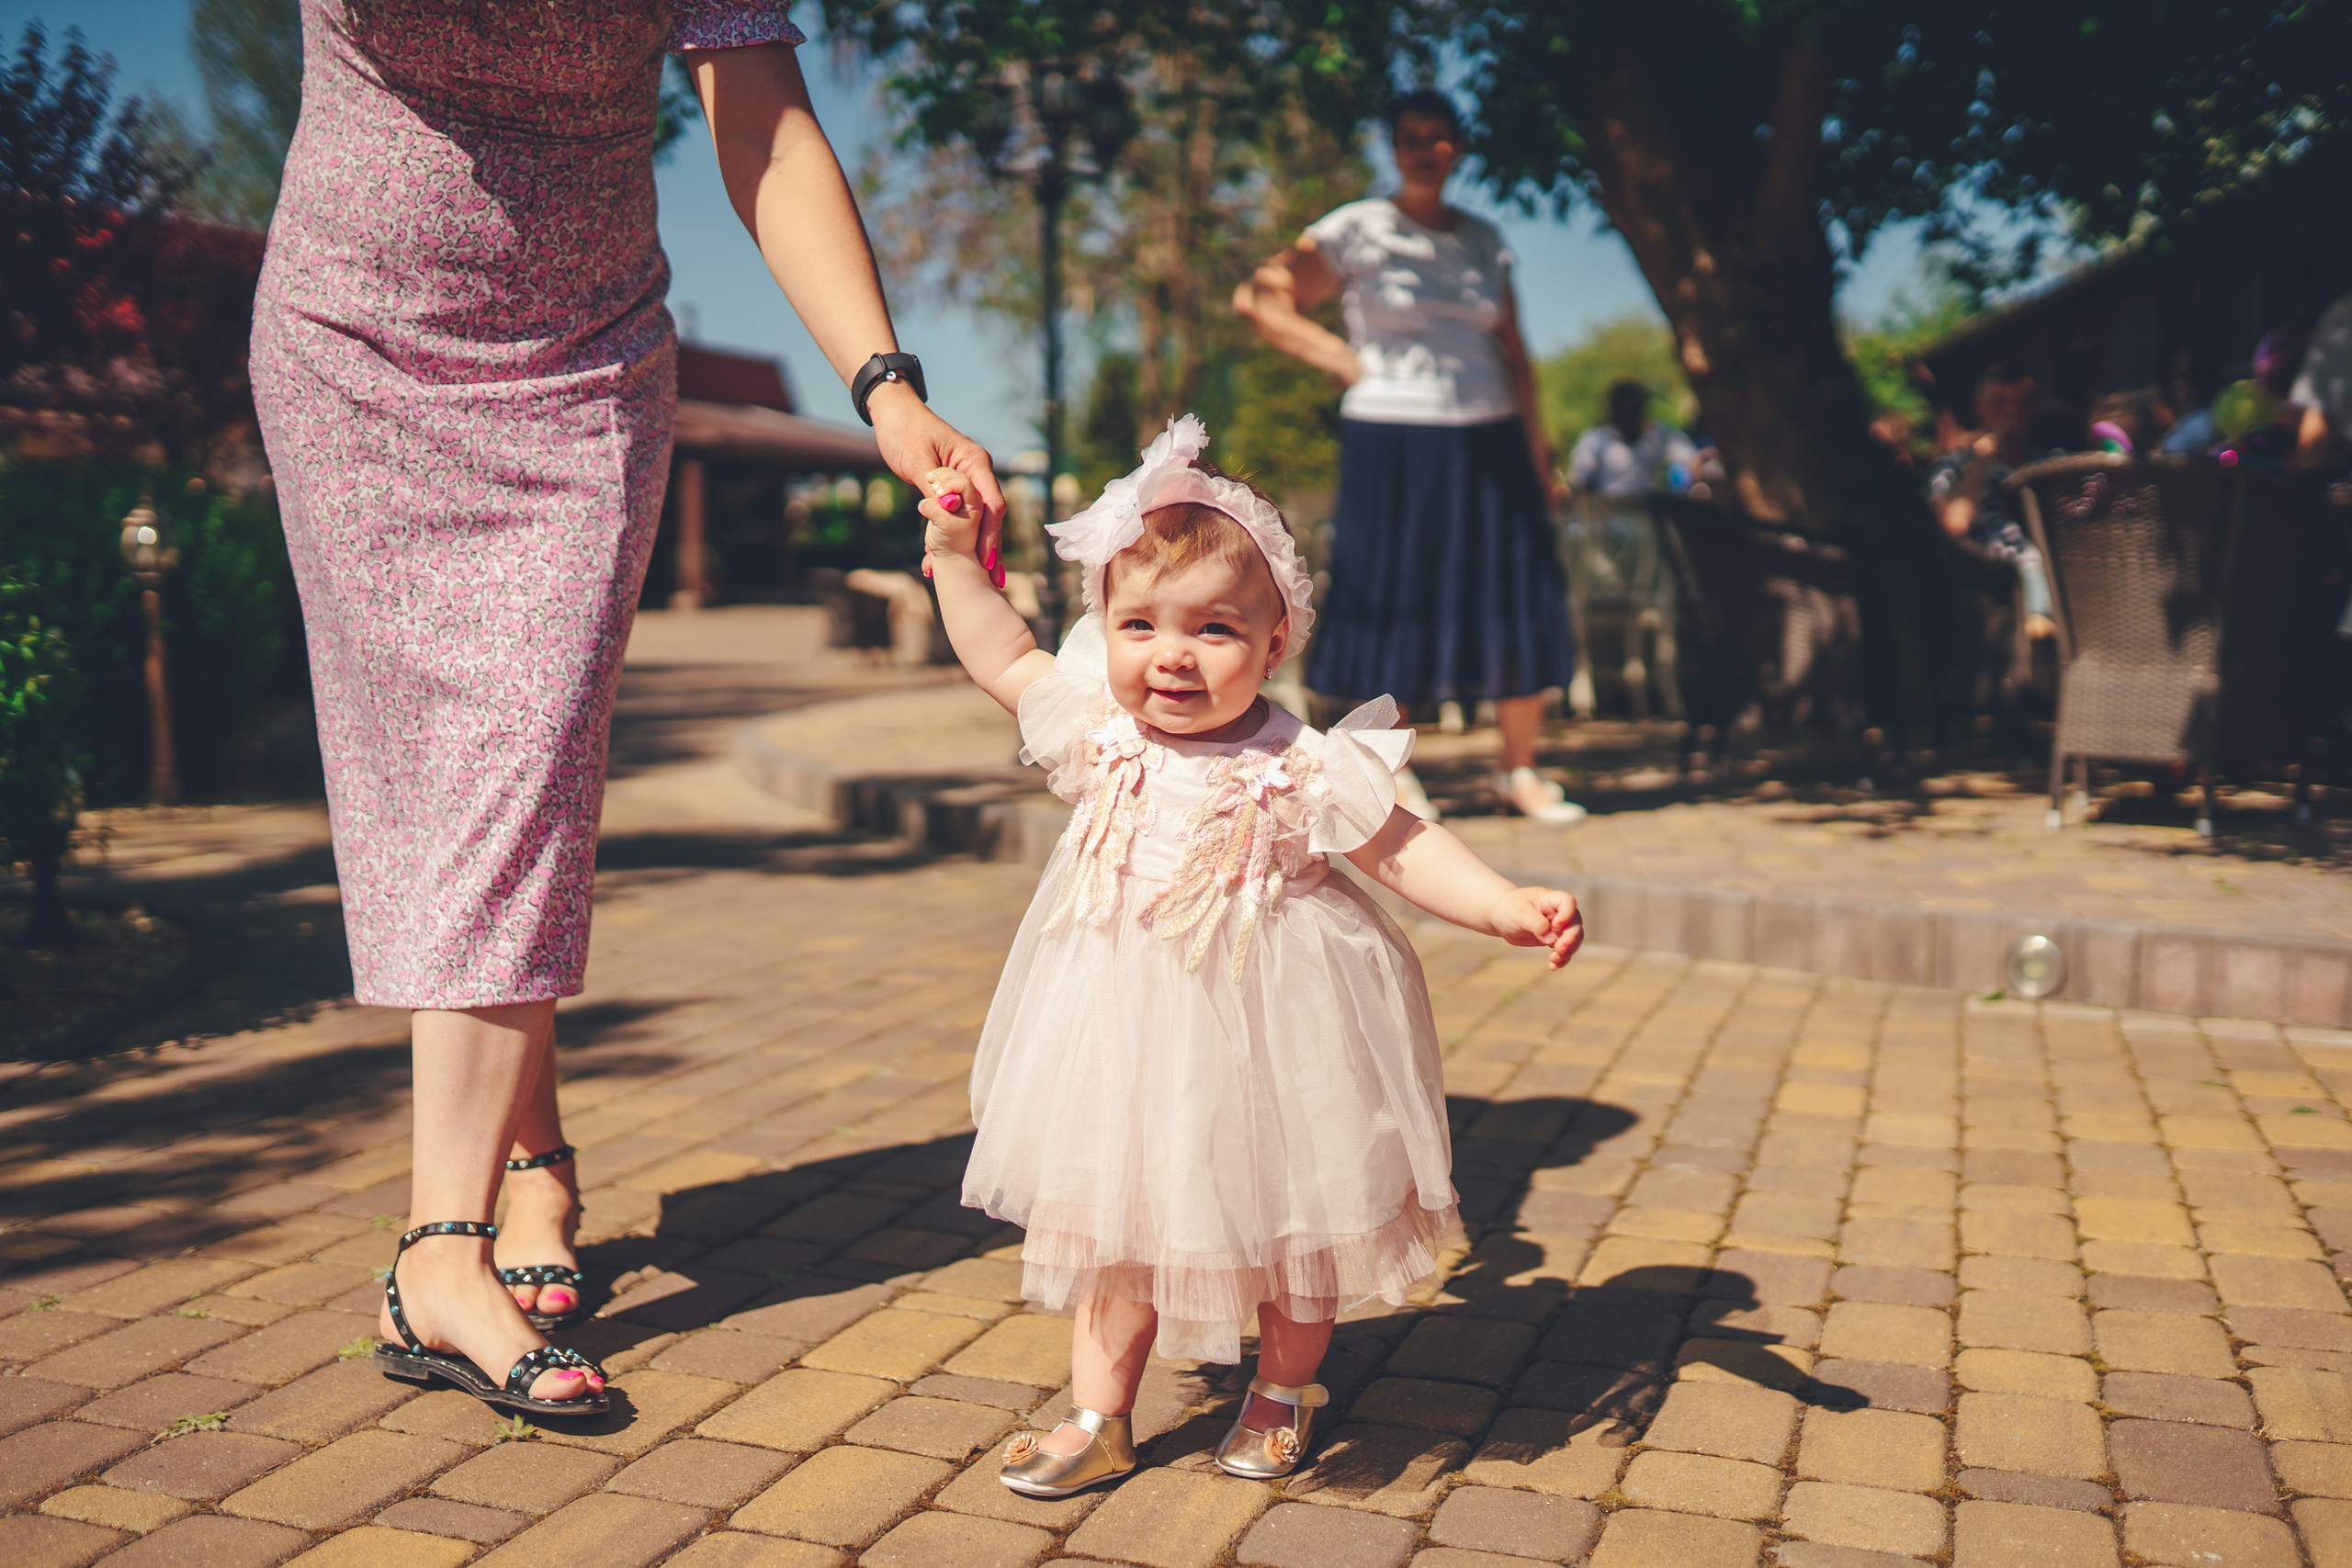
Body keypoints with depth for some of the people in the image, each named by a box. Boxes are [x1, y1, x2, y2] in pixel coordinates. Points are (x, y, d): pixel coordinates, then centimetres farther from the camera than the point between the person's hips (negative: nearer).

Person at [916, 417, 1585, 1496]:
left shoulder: (1299, 771, -17)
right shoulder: (1102, 737, -6)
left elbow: (1403, 848, -13)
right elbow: (1002, 656, 7)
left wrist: (1506, 907, -25)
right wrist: (956, 553, 4)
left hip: (1264, 1040, -3)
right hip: (1132, 1041, 3)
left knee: (1291, 1222, 14)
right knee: (1120, 1225, 13)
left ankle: (1284, 1391, 39)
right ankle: (1098, 1420, 28)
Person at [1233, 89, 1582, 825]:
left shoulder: (1484, 241, 14)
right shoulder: (1357, 231, 0)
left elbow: (1513, 353, 16)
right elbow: (1258, 298, -1)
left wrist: (1536, 450, 10)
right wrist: (1343, 360, -6)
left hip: (1488, 440, 4)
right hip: (1394, 441, -4)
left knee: (1520, 604, 1)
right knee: (1397, 601, -1)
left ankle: (1520, 770, 14)